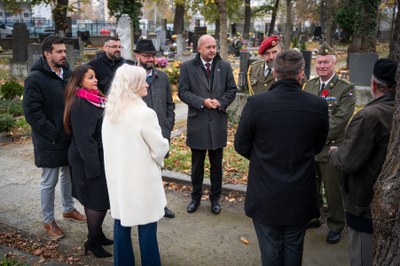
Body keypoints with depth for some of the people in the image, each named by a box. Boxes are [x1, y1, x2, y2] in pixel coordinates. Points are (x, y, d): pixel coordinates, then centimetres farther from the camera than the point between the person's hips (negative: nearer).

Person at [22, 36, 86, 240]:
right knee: (49, 181, 6)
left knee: (69, 175, 20)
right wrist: (53, 133, -21)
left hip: (71, 137, 7)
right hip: (50, 141, -6)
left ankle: (68, 209, 40)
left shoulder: (68, 74, 5)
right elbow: (31, 112, -19)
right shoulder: (36, 78, -16)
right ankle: (48, 221, 23)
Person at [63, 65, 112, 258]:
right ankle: (93, 241, 16)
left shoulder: (95, 99, 9)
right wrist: (93, 166, -22)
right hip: (89, 159, -8)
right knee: (98, 200, 0)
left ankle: (97, 235, 30)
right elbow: (83, 138, -22)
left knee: (93, 199, 17)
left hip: (98, 157, 8)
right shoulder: (80, 104, -19)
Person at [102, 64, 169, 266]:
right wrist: (158, 161, 7)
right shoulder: (144, 113, -20)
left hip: (117, 176, 7)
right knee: (146, 227, 5)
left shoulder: (110, 112, 4)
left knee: (122, 223, 17)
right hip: (141, 178, -7)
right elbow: (160, 148, -13)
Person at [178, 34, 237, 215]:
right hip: (197, 122, -1)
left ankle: (215, 198, 27)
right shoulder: (188, 67, -2)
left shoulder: (225, 66, 4)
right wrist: (202, 102, -17)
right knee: (197, 164, 12)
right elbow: (183, 92, -5)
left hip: (218, 122, 1)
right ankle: (196, 197, 29)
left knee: (216, 164, 12)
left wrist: (221, 102, -12)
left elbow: (231, 89, 6)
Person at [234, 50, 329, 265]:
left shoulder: (255, 103, -19)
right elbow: (317, 146, 4)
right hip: (300, 197, 2)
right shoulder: (319, 105, -12)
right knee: (294, 248, 21)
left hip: (265, 195, -2)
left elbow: (241, 146, -7)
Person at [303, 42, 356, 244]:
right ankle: (312, 217, 38)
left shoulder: (346, 88, -7)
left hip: (331, 148, -5)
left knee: (333, 190, 6)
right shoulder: (309, 85, 9)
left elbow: (340, 119, -15)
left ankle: (335, 226, 25)